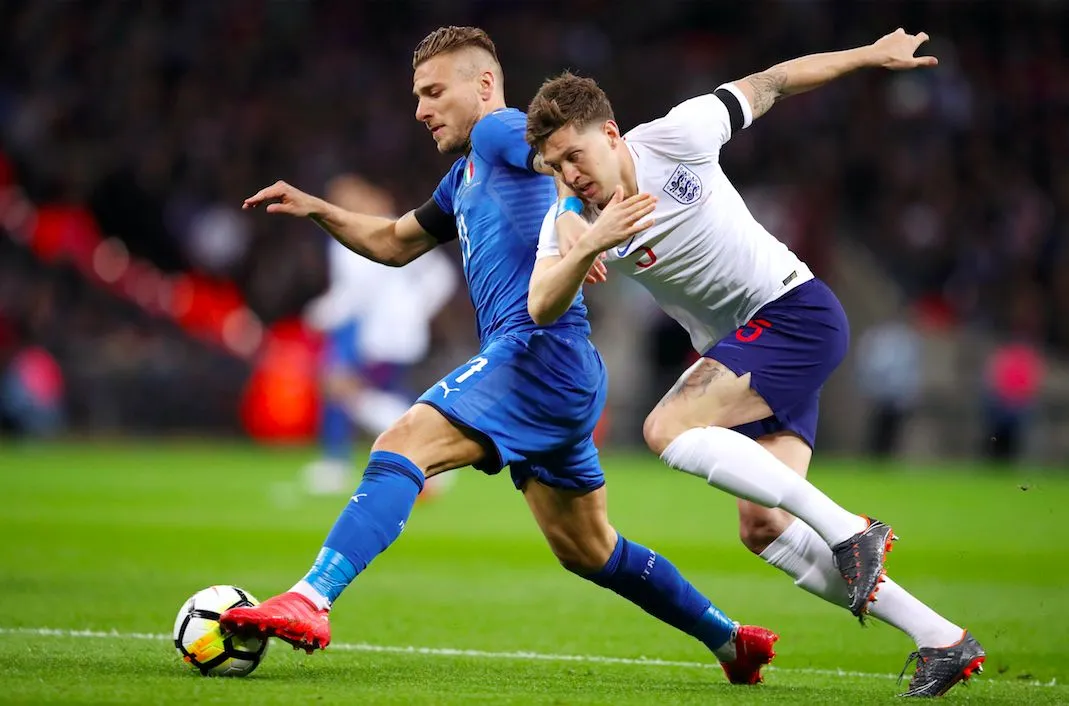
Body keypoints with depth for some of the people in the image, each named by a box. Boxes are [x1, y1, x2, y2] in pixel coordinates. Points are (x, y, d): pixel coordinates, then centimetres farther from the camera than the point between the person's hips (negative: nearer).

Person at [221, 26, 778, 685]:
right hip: (557, 379, 11)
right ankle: (733, 640, 28)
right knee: (588, 551, 18)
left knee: (400, 446, -23)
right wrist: (314, 208, 24)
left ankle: (309, 603, -36)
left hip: (542, 348, -11)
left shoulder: (502, 131, -1)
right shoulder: (465, 177, 27)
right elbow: (394, 242, 38)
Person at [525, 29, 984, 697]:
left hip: (797, 311, -7)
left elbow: (772, 84, -1)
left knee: (668, 429, -24)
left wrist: (872, 54, 6)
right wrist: (589, 246, -34)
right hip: (742, 352, 7)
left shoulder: (675, 137, -14)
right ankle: (943, 641, 3)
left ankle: (846, 529, -24)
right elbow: (540, 309, -17)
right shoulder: (568, 220, -2)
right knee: (764, 527, -3)